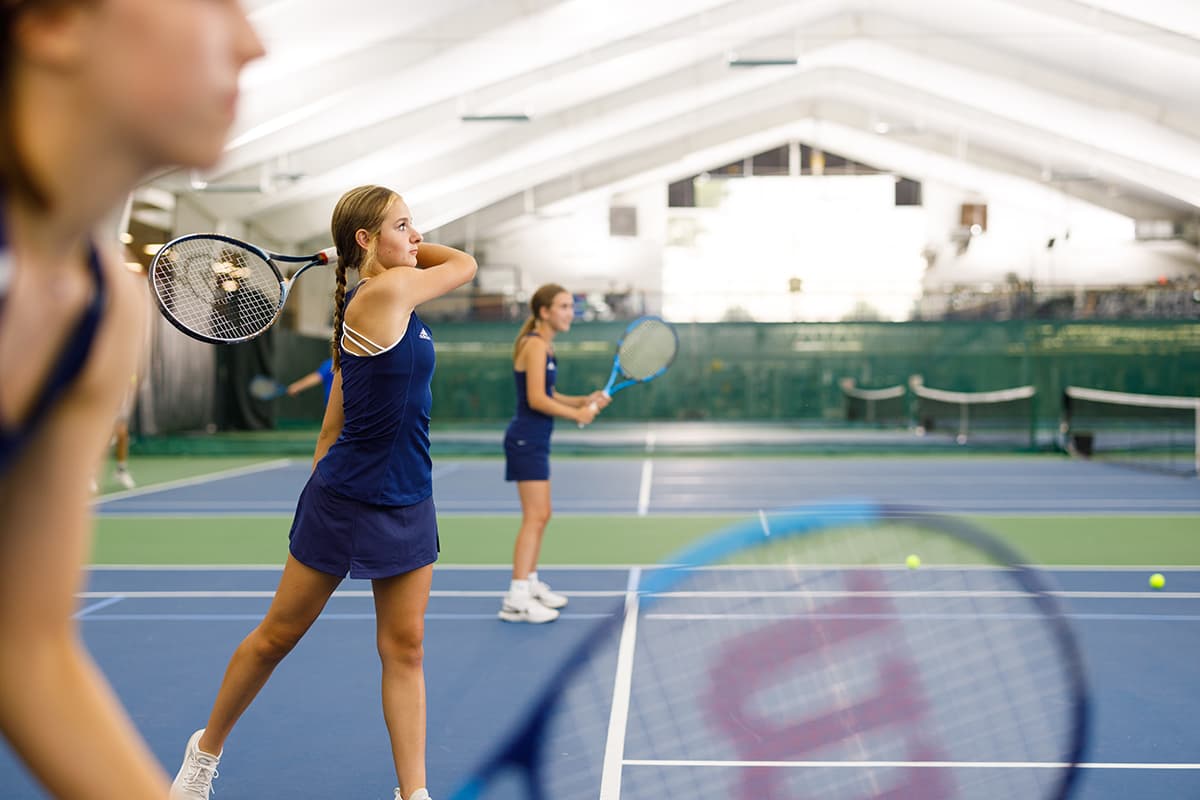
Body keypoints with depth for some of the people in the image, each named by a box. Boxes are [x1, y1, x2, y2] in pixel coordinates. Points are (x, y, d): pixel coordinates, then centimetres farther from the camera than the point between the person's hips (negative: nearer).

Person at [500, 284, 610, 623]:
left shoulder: (544, 345, 15)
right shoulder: (535, 345, -15)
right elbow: (536, 399, -21)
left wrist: (584, 401, 5)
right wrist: (576, 414, -12)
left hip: (535, 442, 10)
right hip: (526, 440, -10)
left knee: (540, 516, 16)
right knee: (535, 518, -12)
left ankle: (530, 584, 27)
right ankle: (516, 600, -11)